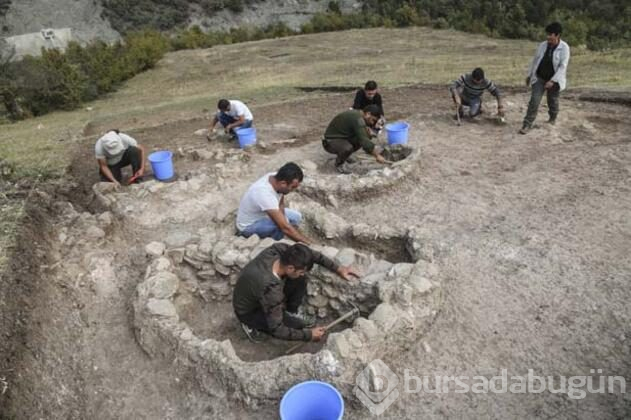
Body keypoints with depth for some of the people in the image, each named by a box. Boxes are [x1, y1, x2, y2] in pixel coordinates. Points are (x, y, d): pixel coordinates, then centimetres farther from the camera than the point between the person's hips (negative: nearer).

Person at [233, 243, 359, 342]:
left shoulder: (280, 249, -26)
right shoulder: (270, 290, -42)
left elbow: (311, 254, -8)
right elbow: (277, 330, -30)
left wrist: (337, 268, -9)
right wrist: (308, 335, -21)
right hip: (248, 312, -6)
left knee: (300, 279, -12)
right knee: (297, 325, -14)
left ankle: (292, 311, 11)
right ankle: (253, 324, 3)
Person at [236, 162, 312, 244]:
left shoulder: (275, 177, -17)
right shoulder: (265, 194, -40)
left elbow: (281, 204, 1)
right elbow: (285, 227, -39)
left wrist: (282, 217, -20)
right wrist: (309, 243, -32)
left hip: (262, 214, 8)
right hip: (248, 226, -8)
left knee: (296, 216, 1)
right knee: (280, 225, -30)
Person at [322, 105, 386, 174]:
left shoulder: (357, 114, 4)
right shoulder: (358, 119, -25)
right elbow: (365, 142, -30)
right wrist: (377, 156, -22)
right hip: (330, 142, -10)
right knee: (347, 148, -36)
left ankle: (344, 155, 16)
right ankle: (339, 163, -6)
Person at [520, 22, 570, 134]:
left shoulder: (564, 48, -14)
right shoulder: (543, 45, -2)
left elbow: (563, 66, -18)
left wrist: (553, 81, -26)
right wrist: (529, 75, 14)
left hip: (554, 80, -2)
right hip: (539, 78, 2)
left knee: (552, 101, 15)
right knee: (534, 101, -10)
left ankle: (552, 119, 42)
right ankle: (527, 125, -10)